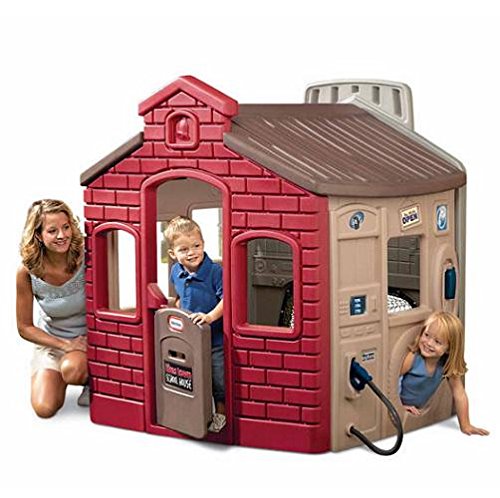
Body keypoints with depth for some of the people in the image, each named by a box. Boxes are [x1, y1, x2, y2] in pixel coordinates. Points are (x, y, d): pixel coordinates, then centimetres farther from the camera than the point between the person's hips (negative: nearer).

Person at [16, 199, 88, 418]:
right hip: (50, 341, 2)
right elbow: (25, 327, -6)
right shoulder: (27, 272, -17)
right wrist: (66, 345, -16)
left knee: (72, 370, -36)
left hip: (89, 336, -2)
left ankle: (92, 379, 2)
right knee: (44, 408, -15)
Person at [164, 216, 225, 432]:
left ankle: (221, 412, 26)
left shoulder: (215, 271, -21)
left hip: (215, 337, -6)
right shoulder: (176, 272, -1)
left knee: (218, 379, 7)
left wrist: (210, 317, -37)